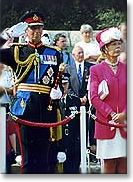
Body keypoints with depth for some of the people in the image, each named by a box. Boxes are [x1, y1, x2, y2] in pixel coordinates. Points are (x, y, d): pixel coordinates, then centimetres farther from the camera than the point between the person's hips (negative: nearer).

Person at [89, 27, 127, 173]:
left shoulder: (126, 68, 11)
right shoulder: (96, 70, 4)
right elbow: (94, 98, -3)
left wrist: (124, 114, -11)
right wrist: (112, 115, -12)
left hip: (125, 123, 2)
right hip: (106, 122, -2)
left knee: (124, 164, 1)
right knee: (109, 163, -2)